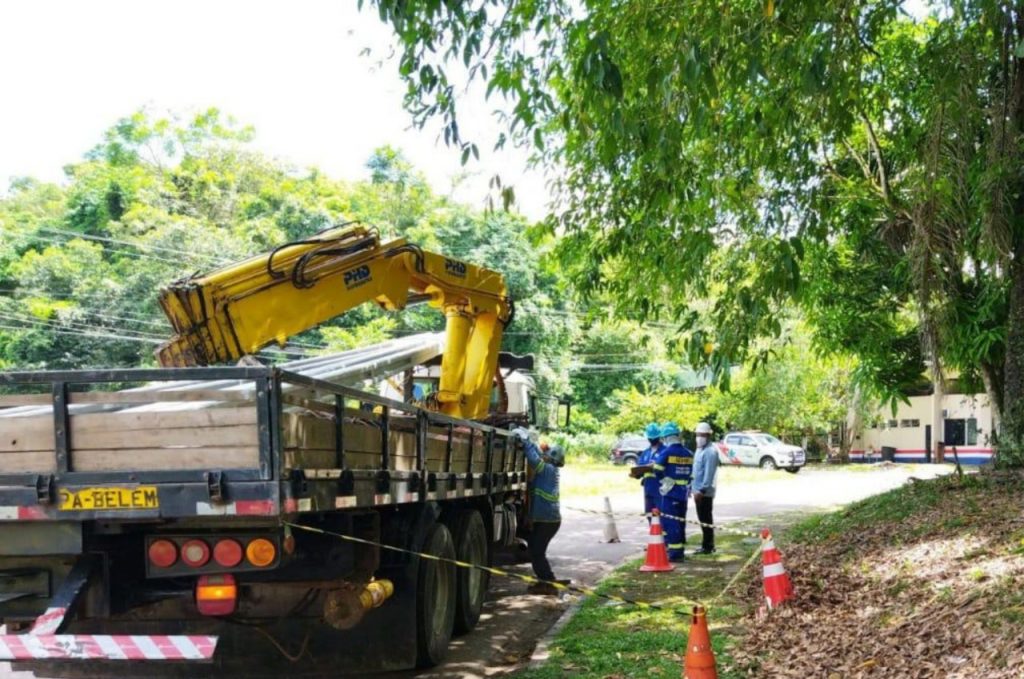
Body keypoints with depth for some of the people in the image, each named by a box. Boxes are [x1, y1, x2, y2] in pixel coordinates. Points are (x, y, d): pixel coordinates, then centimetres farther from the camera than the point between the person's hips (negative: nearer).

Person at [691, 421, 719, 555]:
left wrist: (702, 489, -24)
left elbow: (709, 473, -22)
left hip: (705, 492, -9)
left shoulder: (710, 451, -15)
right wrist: (692, 487, 17)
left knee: (705, 519, -5)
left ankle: (707, 546, 0)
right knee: (703, 519, 14)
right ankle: (708, 544, 22)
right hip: (698, 490, 9)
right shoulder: (699, 450, 15)